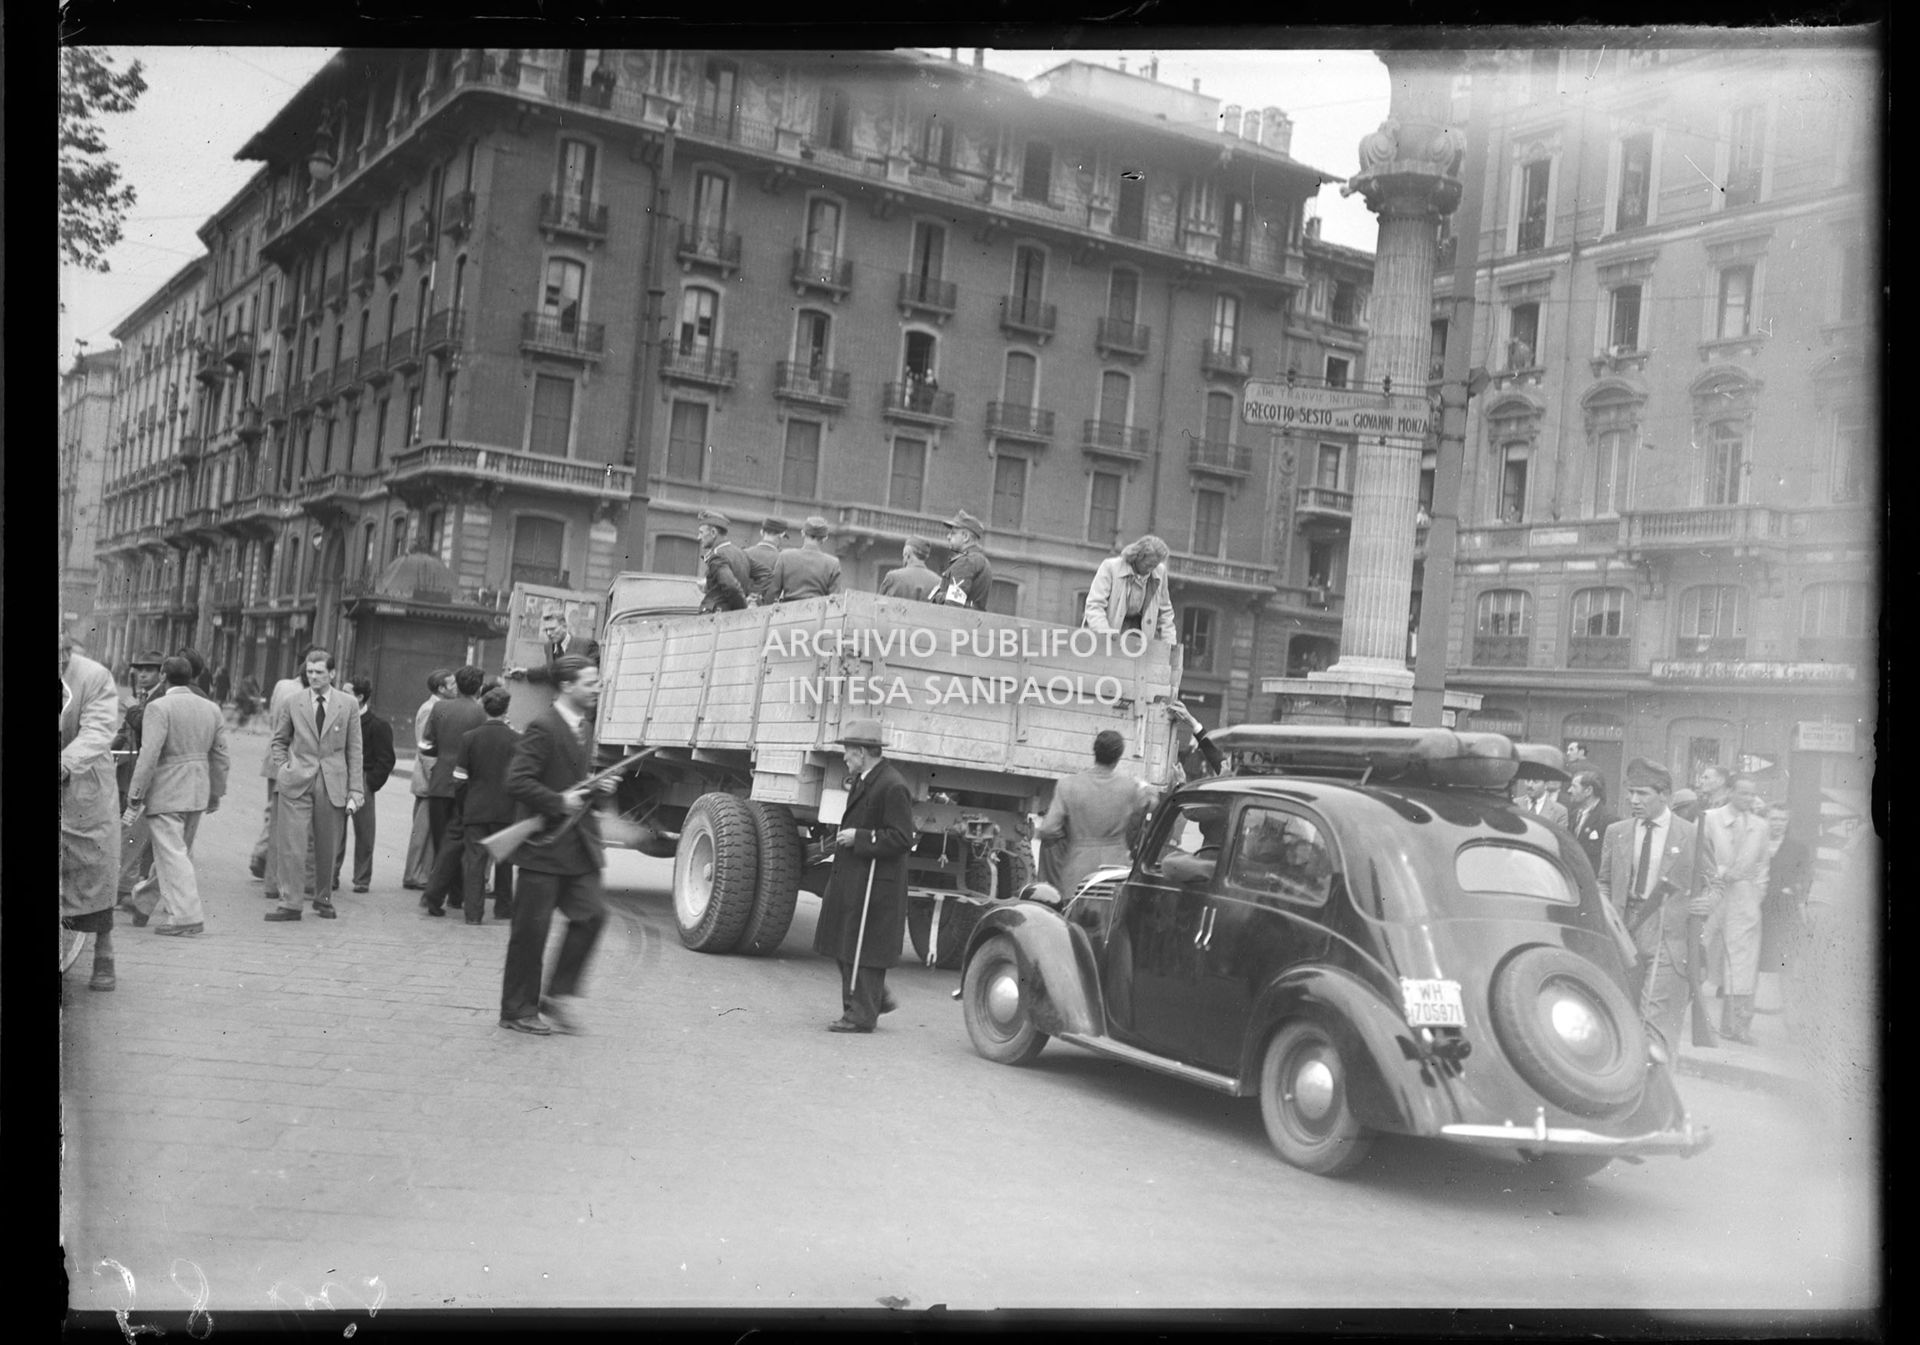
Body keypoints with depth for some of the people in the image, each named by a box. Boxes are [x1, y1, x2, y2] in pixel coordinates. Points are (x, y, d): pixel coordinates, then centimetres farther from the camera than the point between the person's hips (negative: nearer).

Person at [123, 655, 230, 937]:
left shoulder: (159, 707, -11)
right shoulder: (211, 708, 8)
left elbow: (149, 755, -17)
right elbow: (220, 756, 10)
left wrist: (135, 797, -13)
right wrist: (216, 794, 17)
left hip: (165, 792, -7)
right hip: (197, 792, 7)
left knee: (172, 853, -5)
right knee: (179, 851, 16)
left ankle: (187, 915, -10)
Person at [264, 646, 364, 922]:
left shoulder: (348, 705, 3)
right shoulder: (292, 704, 4)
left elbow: (354, 750, 4)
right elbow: (279, 741, 16)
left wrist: (355, 790, -1)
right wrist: (282, 769, 0)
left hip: (333, 784, 0)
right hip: (297, 784, 0)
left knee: (327, 848, 7)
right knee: (291, 845, -7)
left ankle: (323, 899, 24)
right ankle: (289, 903, -2)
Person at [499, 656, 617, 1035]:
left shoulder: (584, 729, 13)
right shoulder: (543, 727, -15)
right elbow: (517, 782, -21)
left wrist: (595, 786, 8)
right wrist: (559, 803, -19)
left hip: (578, 844, 8)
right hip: (544, 845, -8)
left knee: (592, 913, -1)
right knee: (532, 929, 1)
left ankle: (558, 995, 11)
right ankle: (518, 1010, 13)